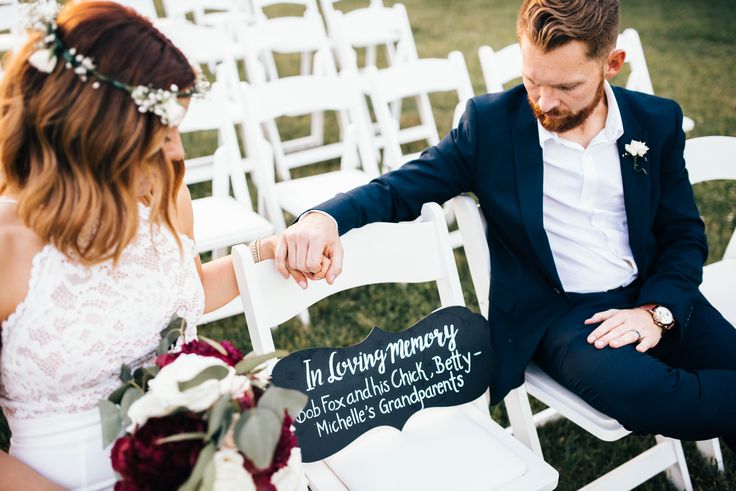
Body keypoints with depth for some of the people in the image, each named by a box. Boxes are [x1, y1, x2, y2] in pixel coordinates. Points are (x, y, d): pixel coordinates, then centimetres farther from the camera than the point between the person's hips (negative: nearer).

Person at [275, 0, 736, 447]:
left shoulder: (659, 121, 3)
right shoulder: (491, 122, -5)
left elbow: (685, 235, 8)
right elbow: (399, 188, -5)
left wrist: (657, 311, -11)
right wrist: (324, 217, -27)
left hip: (653, 296, 4)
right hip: (555, 309, -3)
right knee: (637, 392, -33)